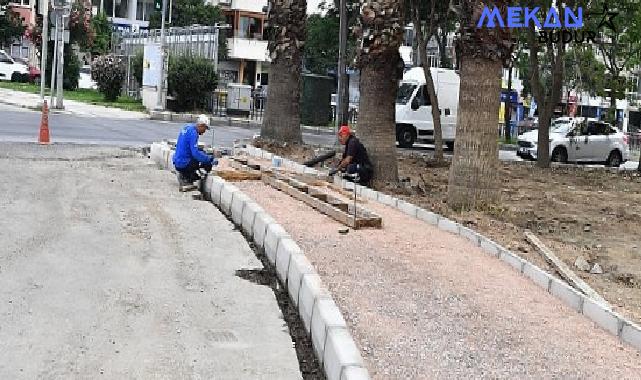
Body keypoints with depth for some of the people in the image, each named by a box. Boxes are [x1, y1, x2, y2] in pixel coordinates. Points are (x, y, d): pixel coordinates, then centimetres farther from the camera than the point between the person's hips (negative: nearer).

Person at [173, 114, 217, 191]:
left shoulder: (187, 127, 11)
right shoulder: (193, 133, -19)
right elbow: (195, 153, -24)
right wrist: (211, 160, -19)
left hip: (177, 161, 10)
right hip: (183, 164, -10)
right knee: (208, 165, -12)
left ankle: (184, 176, 10)